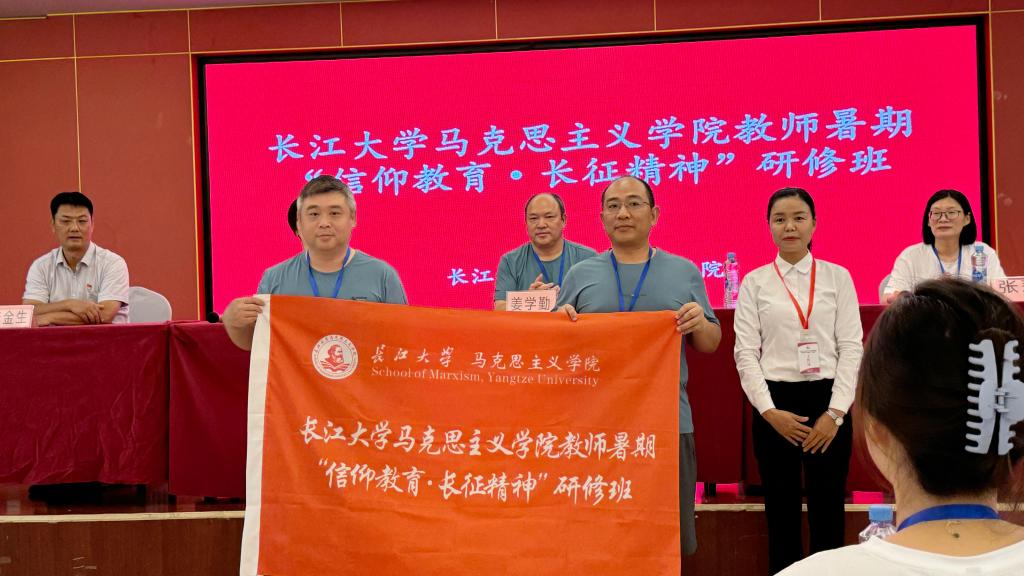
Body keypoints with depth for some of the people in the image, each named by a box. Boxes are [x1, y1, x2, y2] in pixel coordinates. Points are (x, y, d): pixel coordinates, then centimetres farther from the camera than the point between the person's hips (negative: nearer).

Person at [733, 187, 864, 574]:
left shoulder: (838, 277, 5)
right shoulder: (755, 282, 4)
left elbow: (852, 348, 0)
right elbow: (745, 353, 0)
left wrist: (836, 412, -9)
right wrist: (769, 411, -10)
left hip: (827, 400, 0)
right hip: (774, 403, 0)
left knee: (828, 508, 4)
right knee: (781, 509, 6)